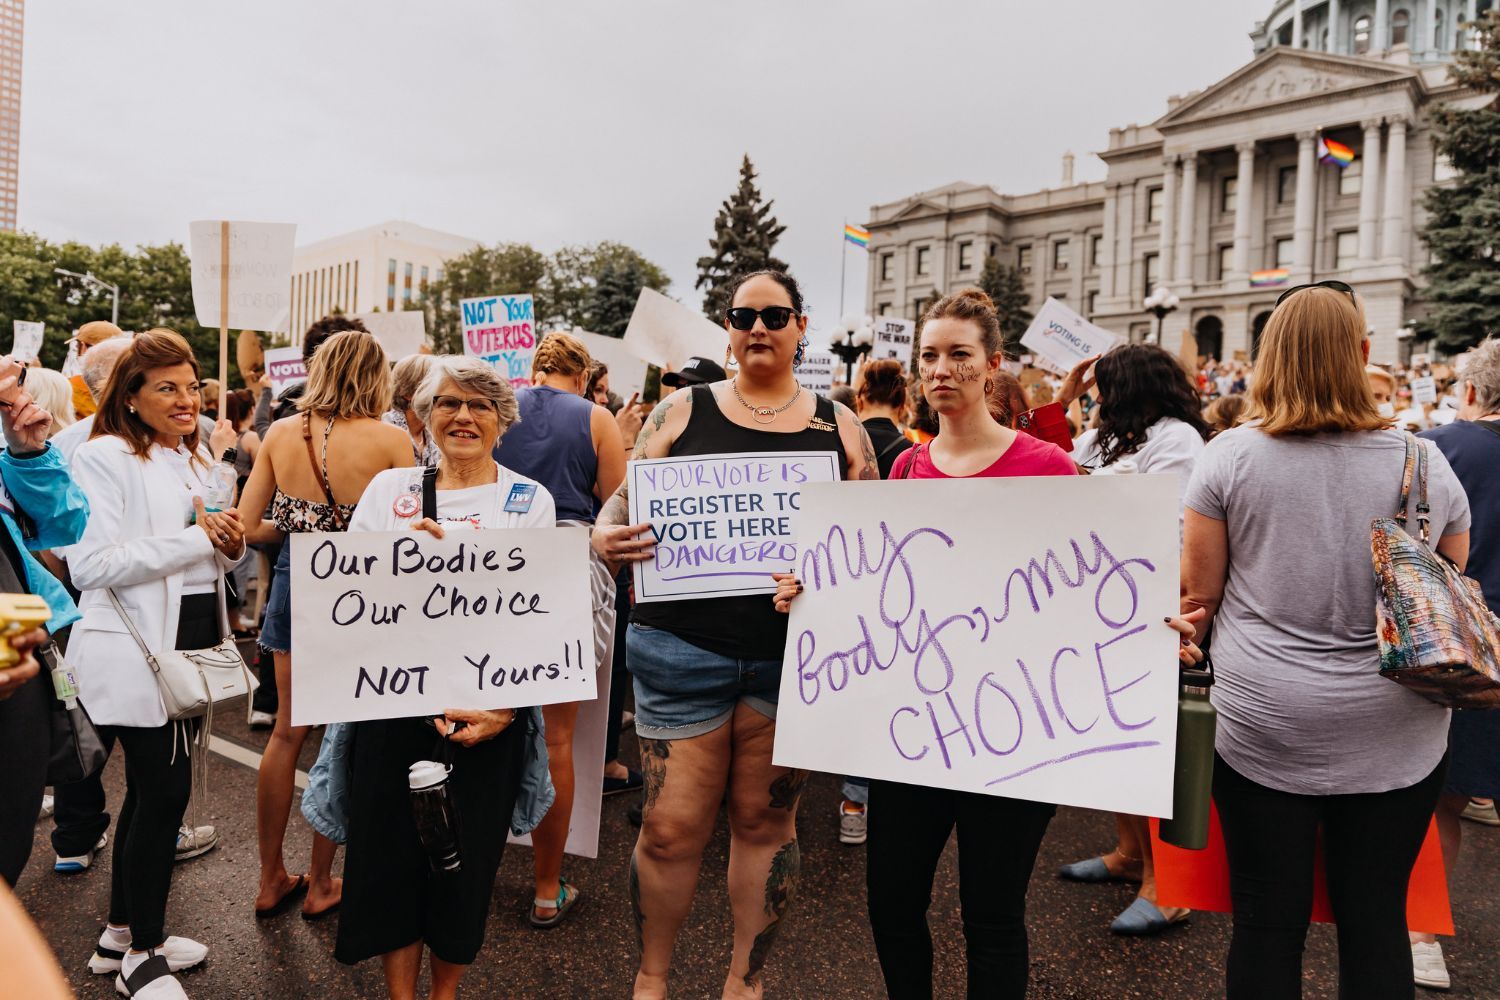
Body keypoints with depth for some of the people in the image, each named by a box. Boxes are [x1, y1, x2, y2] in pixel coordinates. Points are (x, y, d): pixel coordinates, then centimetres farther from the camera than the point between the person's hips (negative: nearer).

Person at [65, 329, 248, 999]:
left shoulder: (194, 457, 14)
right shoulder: (106, 457, -10)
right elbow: (90, 565, -19)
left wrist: (230, 544, 1)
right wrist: (194, 537, -20)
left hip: (195, 641, 8)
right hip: (138, 649, -8)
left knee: (151, 789, 16)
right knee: (165, 792, -3)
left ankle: (123, 933, 32)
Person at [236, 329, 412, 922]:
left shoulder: (281, 433, -2)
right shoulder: (391, 439, -14)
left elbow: (248, 527, 1)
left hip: (295, 583, 4)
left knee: (288, 729, 18)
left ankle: (271, 879, 30)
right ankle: (321, 885, 24)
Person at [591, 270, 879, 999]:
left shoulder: (840, 427, 8)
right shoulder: (682, 412, 5)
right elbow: (623, 501, 4)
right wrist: (606, 538, -17)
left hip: (794, 654, 1)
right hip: (685, 646, -1)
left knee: (766, 819, 13)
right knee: (671, 825, 5)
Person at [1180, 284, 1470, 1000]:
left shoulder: (1229, 455, -8)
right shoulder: (1424, 461, -1)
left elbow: (1198, 593, -5)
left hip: (1263, 726, -2)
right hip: (1397, 734, 3)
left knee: (1268, 922, 9)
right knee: (1376, 921, 15)